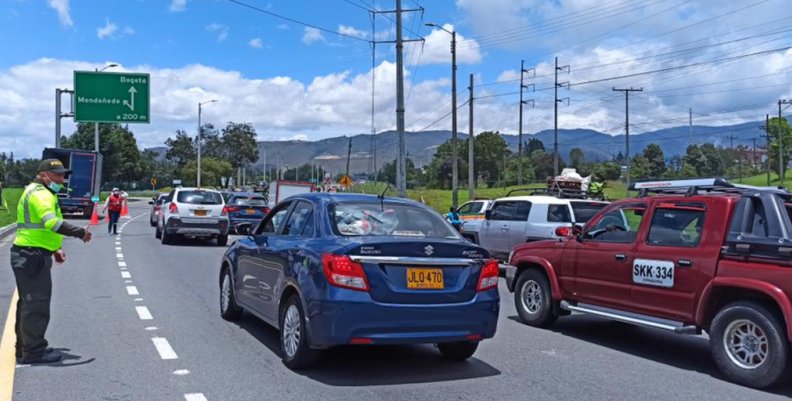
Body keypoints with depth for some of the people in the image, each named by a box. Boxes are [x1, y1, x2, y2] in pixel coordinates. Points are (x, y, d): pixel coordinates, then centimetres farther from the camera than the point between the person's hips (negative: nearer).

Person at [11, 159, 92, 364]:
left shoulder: (40, 193, 19)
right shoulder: (40, 193, -16)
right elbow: (51, 222, -33)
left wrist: (54, 249, 20)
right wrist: (80, 232, -27)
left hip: (30, 256, 11)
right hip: (33, 257, -11)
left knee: (28, 304, 17)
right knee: (37, 305, -4)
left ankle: (26, 349, 27)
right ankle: (34, 352, 4)